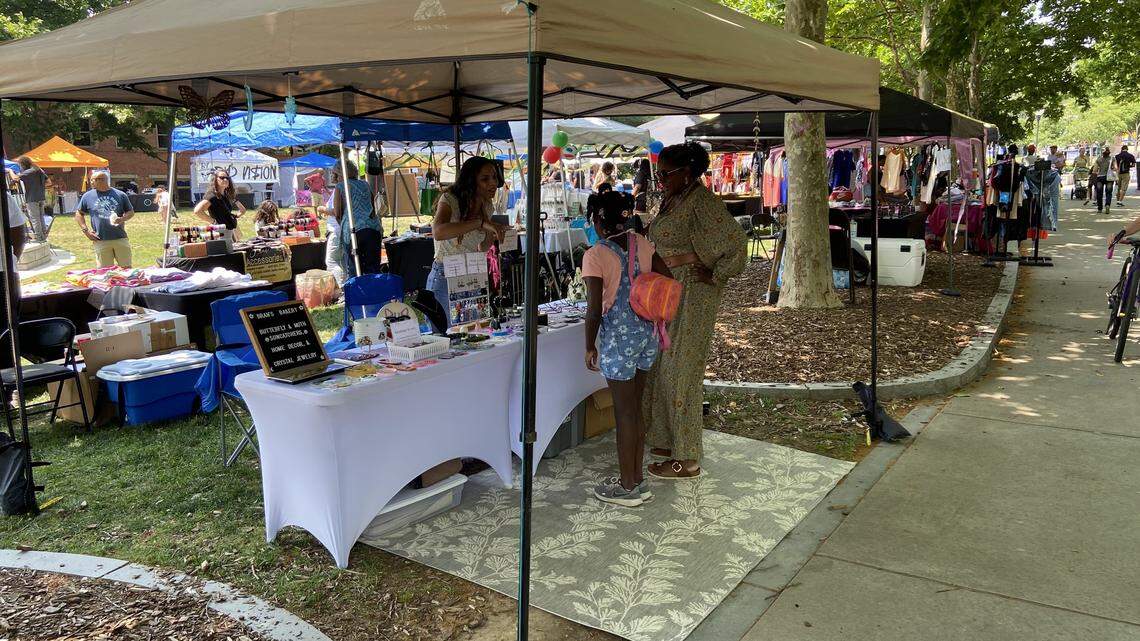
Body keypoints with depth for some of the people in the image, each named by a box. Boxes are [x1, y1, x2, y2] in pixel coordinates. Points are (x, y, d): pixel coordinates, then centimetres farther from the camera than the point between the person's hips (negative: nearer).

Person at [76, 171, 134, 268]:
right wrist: (86, 231, 1)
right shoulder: (88, 196, 6)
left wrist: (122, 219, -10)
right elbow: (78, 214, 14)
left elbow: (131, 212, 12)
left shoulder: (120, 195, 5)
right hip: (101, 241, 0)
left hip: (120, 238, 0)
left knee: (126, 268, 5)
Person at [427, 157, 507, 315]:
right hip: (445, 278, -6)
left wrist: (492, 236, -6)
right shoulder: (450, 199, -16)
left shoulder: (486, 206, 6)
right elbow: (438, 232, -38)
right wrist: (481, 223, -43)